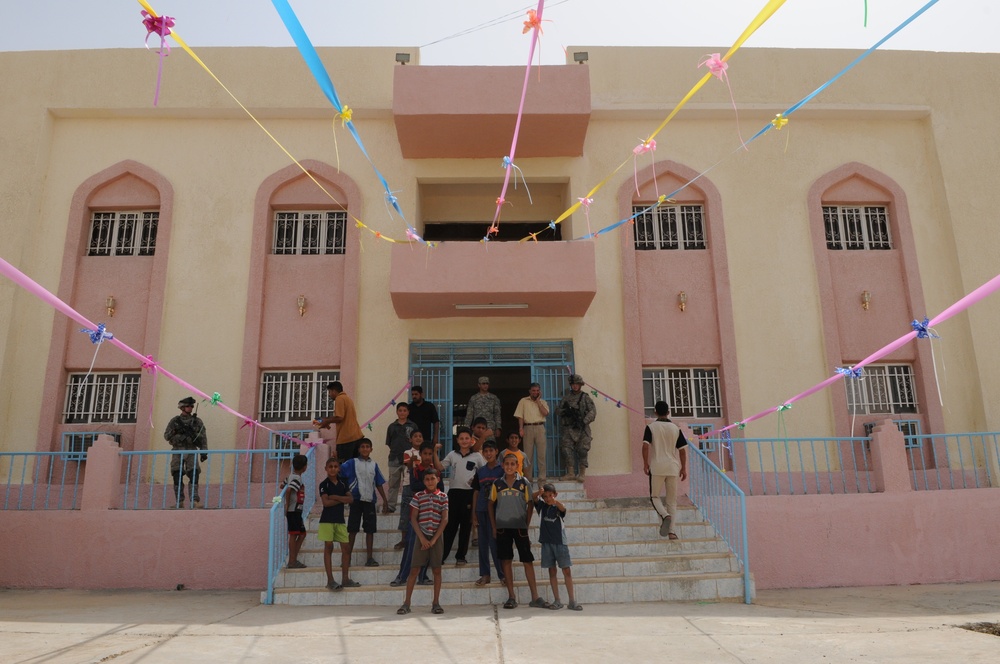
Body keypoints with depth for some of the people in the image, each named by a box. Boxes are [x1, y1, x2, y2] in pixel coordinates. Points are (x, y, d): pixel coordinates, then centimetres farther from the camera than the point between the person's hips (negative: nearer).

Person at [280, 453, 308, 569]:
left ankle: (293, 559, 15)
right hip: (294, 510, -10)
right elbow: (288, 490, -30)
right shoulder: (297, 478, -16)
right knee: (294, 535, -5)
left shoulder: (291, 476, 12)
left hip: (295, 511, 10)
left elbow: (282, 486, 26)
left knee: (302, 533, 12)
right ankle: (292, 561, -1)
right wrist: (287, 504, -19)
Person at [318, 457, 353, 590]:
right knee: (328, 547, -4)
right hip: (327, 519, -4)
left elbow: (351, 499, -1)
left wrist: (336, 497, -13)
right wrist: (343, 499, -8)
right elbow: (326, 502, -16)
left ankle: (345, 578, 10)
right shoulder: (324, 484, -4)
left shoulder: (343, 483, 9)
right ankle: (330, 580, -1)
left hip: (340, 520, 4)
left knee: (346, 547, 2)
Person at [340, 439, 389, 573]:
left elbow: (379, 484, 13)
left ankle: (370, 558, 10)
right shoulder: (352, 463, 2)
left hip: (370, 500, 3)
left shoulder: (374, 465, 10)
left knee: (370, 529, 3)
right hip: (356, 499, -2)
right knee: (353, 530, 2)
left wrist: (384, 500, 11)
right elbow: (339, 470, -8)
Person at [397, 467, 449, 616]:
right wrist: (422, 538, -10)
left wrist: (434, 539, -8)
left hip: (436, 537, 1)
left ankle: (436, 603, 12)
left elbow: (445, 519, -2)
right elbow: (413, 518, -1)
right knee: (414, 569, -1)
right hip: (421, 537, -1)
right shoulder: (418, 496, 2)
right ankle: (406, 603, 4)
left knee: (437, 570, 4)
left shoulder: (443, 497, 2)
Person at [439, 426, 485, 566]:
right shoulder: (452, 455, 9)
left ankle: (461, 556, 13)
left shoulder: (477, 456, 4)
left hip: (469, 493, 0)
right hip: (454, 492, 1)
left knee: (466, 525, 5)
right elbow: (440, 467, 3)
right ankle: (441, 555, 6)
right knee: (450, 524, 0)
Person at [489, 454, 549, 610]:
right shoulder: (497, 484, 4)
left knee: (527, 561, -1)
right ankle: (511, 597, 10)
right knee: (506, 561, 4)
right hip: (502, 527, 1)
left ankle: (535, 597, 4)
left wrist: (527, 525, -2)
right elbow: (491, 505, 8)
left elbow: (529, 505, 3)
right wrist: (493, 527, 2)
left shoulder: (524, 483, 1)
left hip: (520, 527, -1)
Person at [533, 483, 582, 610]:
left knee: (567, 571, -2)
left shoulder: (558, 507, -1)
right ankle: (557, 601, 12)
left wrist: (555, 501, -46)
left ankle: (572, 601, 3)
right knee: (552, 571, 6)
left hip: (560, 542, -2)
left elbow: (563, 508, -24)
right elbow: (533, 498, -10)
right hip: (546, 542, 2)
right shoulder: (541, 506, 7)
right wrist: (539, 492, -33)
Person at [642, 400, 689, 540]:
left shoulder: (651, 427, -2)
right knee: (672, 500, 9)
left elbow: (645, 446, -13)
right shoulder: (676, 428, 6)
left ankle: (665, 516, -19)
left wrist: (645, 463, -4)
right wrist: (684, 468, 11)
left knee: (654, 496, 10)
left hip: (657, 467, -2)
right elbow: (682, 450, 4)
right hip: (673, 468, 2)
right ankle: (671, 531, 4)